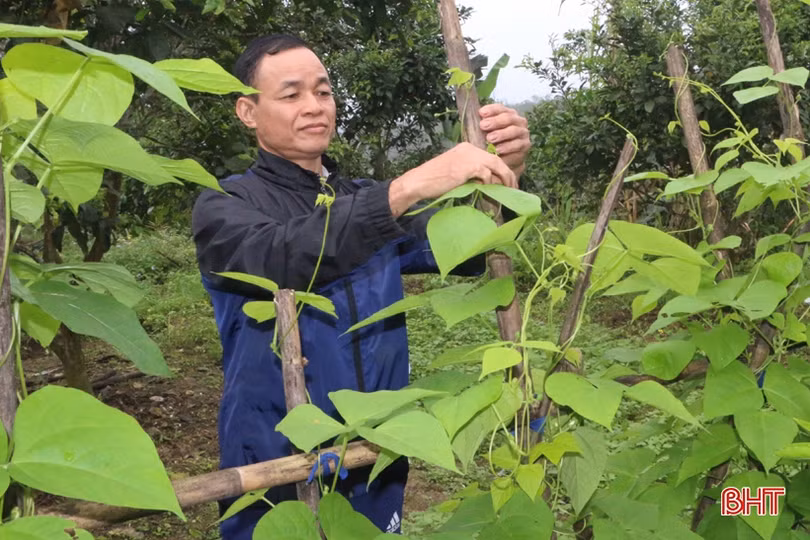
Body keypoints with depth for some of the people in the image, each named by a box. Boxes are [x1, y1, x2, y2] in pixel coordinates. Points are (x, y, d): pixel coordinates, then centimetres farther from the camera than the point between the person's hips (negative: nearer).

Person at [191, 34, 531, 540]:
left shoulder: (369, 203, 9)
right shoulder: (224, 207, -6)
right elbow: (286, 257, -28)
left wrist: (506, 174, -21)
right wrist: (409, 186, -37)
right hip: (278, 478, -4)